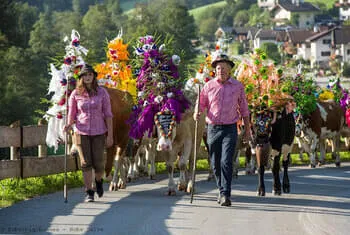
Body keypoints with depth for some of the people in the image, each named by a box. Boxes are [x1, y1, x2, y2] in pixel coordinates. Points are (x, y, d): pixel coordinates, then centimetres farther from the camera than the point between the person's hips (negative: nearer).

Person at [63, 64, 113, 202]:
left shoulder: (102, 92, -1)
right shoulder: (75, 94, 1)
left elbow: (108, 114, 1)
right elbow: (72, 114, 8)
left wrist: (110, 135, -3)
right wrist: (69, 125, -14)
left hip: (99, 133, 0)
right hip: (81, 132, 1)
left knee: (98, 164, -1)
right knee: (85, 163, -4)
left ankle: (98, 180, 32)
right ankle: (89, 193, 4)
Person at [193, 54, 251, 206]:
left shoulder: (238, 87, 4)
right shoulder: (209, 86, 5)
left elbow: (244, 109, 11)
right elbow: (201, 104, 9)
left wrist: (247, 130, 11)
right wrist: (197, 113, -14)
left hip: (230, 129, -2)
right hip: (213, 128, 2)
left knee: (226, 162, -14)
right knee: (215, 163, 8)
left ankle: (225, 194, -14)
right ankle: (221, 190, 26)